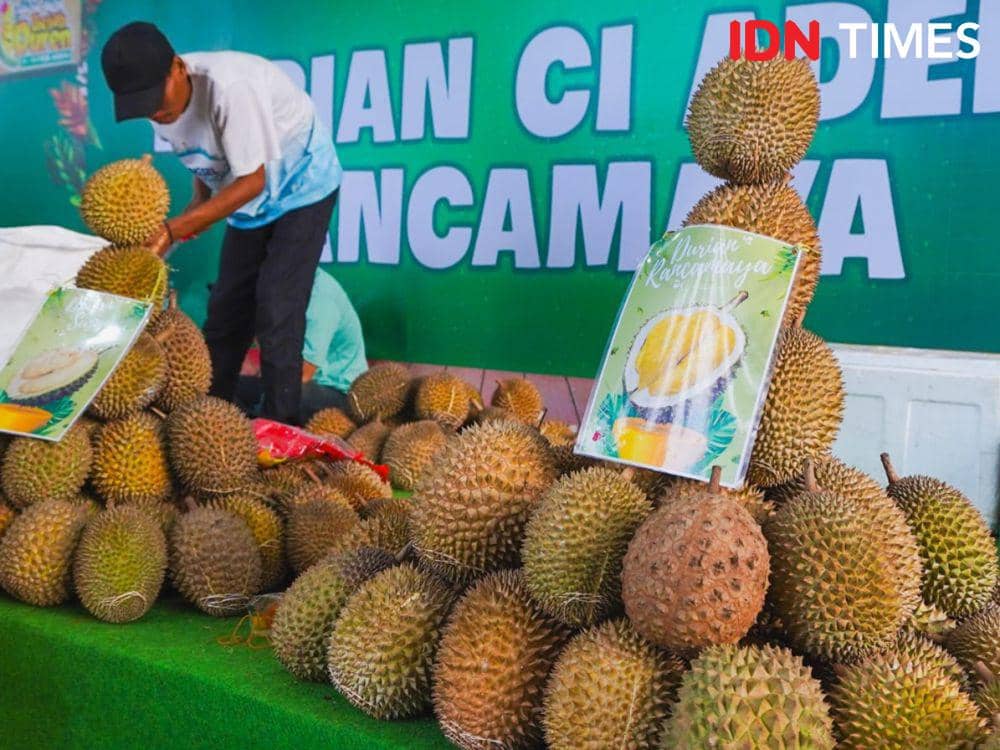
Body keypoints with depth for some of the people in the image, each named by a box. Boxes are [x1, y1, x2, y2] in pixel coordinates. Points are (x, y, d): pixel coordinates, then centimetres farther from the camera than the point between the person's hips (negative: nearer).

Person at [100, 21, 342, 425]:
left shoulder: (230, 86, -35)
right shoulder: (164, 101, -11)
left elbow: (252, 181, -29)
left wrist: (173, 230, -32)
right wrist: (199, 207, -13)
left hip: (302, 187, -7)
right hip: (251, 199, 7)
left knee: (276, 314, -12)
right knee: (225, 310, 9)